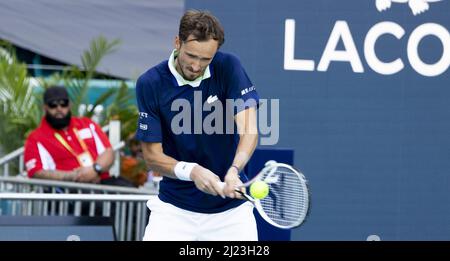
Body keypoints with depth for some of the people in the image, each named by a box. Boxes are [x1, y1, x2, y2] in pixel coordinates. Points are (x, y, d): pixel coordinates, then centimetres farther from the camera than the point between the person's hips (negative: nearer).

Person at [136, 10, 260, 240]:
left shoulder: (228, 68, -9)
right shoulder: (150, 84, -11)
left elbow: (249, 130, -18)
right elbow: (152, 155, -8)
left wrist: (234, 170, -38)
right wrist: (192, 171, -27)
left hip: (231, 205, 1)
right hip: (175, 207, 0)